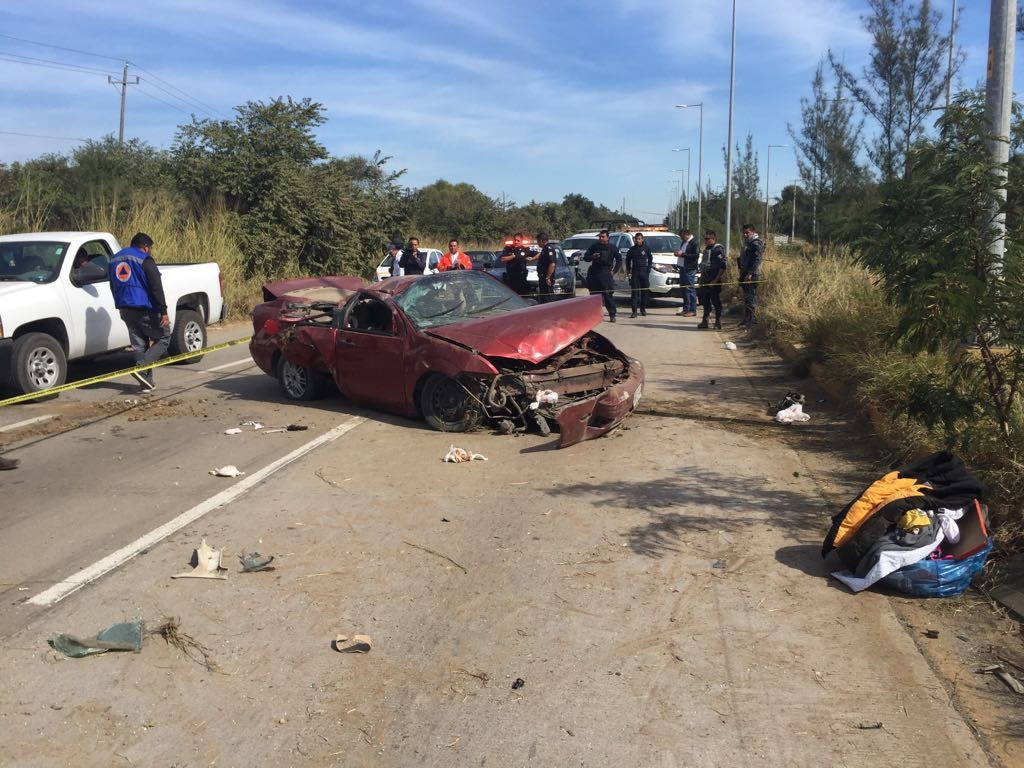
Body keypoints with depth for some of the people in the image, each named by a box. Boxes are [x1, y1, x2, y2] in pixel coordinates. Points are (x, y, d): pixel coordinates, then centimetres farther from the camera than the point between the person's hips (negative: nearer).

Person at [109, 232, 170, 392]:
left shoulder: (115, 259, 18)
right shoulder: (144, 260, -7)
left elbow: (113, 287, 24)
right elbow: (156, 287, -15)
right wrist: (163, 312, -17)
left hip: (125, 310, 7)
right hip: (144, 309, -7)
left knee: (139, 345, 11)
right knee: (163, 338, 4)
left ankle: (146, 382, 9)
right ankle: (141, 367, -15)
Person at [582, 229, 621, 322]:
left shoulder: (612, 248, 6)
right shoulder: (594, 246, 10)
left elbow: (619, 260, 13)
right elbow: (585, 257, 12)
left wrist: (614, 271, 4)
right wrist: (592, 257, -10)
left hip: (606, 274, -3)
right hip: (594, 273, 3)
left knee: (608, 295, -9)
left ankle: (612, 315, -7)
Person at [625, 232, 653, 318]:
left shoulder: (646, 249, 4)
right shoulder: (632, 250, 6)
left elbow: (650, 260, 10)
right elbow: (628, 261, 11)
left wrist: (648, 269, 0)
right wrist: (628, 272, 2)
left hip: (644, 272, 0)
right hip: (634, 273, 0)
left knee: (645, 291, 5)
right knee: (634, 291, -6)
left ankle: (643, 309, 20)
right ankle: (634, 311, -8)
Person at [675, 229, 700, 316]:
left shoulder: (694, 242, -10)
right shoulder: (684, 242, 18)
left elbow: (696, 255, -18)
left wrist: (682, 254, -18)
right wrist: (678, 253, 7)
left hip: (690, 269, -9)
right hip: (683, 268, 9)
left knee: (690, 289, -9)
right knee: (684, 289, 12)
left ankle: (693, 310, -6)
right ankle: (685, 309, 18)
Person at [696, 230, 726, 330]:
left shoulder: (718, 249, -10)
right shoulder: (706, 249, 17)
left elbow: (722, 267, -15)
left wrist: (716, 280, -19)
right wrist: (701, 281, 21)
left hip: (714, 281, -8)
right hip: (705, 282, 8)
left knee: (716, 302, -4)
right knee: (705, 301, 11)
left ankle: (718, 323, 3)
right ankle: (705, 321, 18)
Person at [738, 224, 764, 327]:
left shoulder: (756, 244, -10)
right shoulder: (747, 243, 20)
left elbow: (756, 260, -18)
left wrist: (750, 274, -24)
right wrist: (742, 274, 23)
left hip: (752, 275, -10)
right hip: (745, 274, 10)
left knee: (751, 297, -9)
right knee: (746, 297, 12)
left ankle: (750, 319, -8)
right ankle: (746, 319, 17)